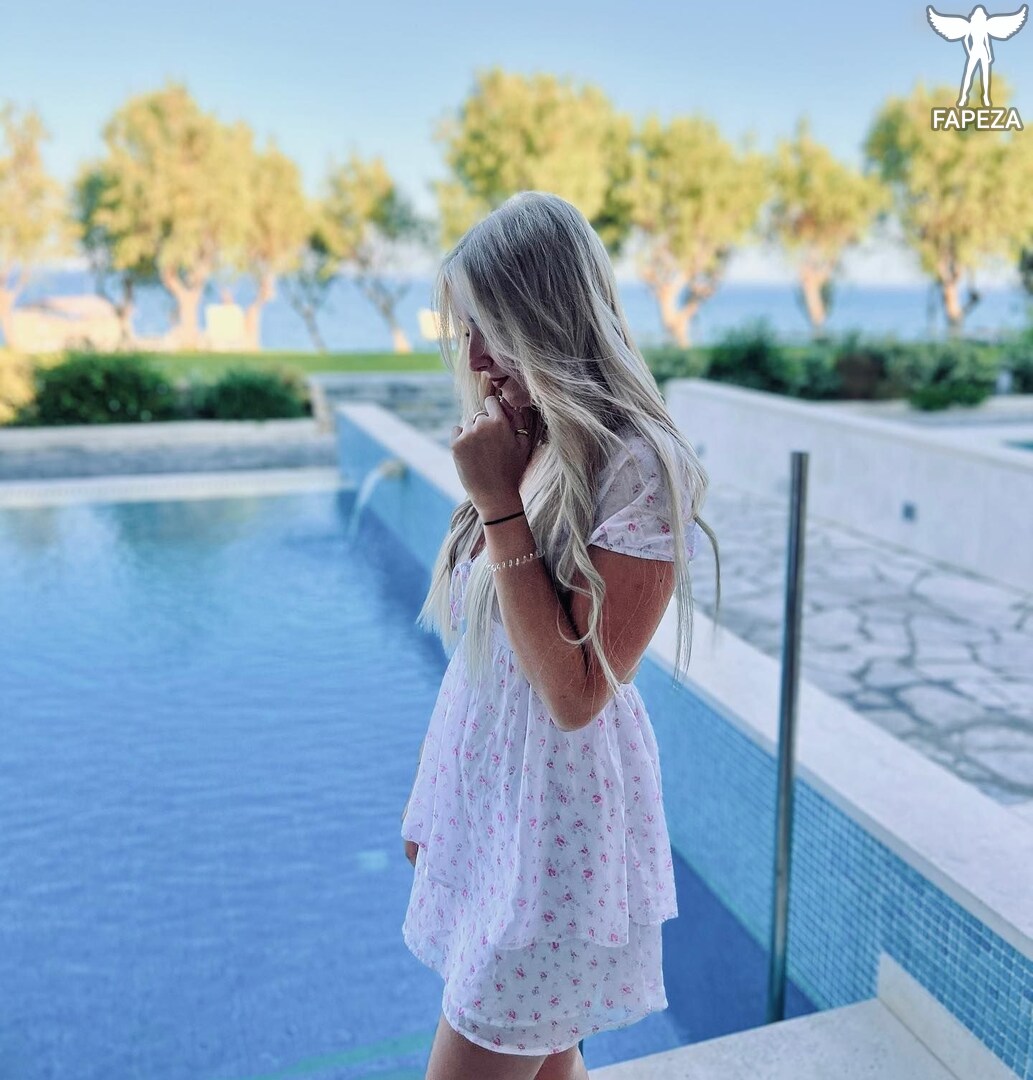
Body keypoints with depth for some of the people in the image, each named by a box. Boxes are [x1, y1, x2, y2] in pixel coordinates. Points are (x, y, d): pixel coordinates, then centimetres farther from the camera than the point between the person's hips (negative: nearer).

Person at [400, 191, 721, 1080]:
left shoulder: (638, 468, -20)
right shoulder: (526, 444, 3)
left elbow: (576, 692, -24)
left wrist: (499, 502, -23)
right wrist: (432, 800, 17)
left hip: (556, 813, -7)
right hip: (482, 785, 7)